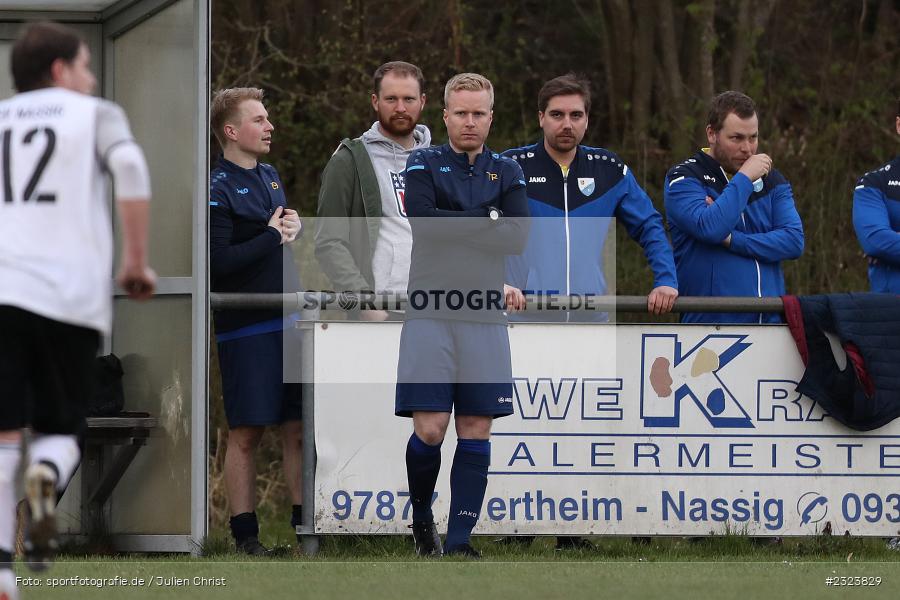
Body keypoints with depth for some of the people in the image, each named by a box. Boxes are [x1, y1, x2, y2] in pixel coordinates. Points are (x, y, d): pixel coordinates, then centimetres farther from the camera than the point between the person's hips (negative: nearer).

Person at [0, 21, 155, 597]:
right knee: (60, 431, 12)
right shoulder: (97, 115, 12)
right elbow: (129, 165, -7)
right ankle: (47, 475, -24)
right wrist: (137, 262, -1)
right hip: (71, 295, -1)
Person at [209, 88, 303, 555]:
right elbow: (219, 262, -18)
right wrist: (273, 236, -11)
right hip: (245, 325, -7)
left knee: (298, 428, 7)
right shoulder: (218, 189, -11)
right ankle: (245, 534, 4)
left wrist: (293, 227, 2)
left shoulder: (269, 176, 13)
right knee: (246, 433, -1)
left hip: (289, 319, 7)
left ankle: (304, 523, 12)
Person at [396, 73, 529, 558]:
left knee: (476, 431, -1)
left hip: (485, 316, 3)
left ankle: (460, 538, 4)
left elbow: (517, 238, -4)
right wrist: (488, 220, -6)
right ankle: (420, 514, 16)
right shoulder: (423, 165, 5)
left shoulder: (507, 173, 11)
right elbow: (422, 220, -14)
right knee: (430, 428, -9)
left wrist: (454, 228, -8)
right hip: (430, 312, -3)